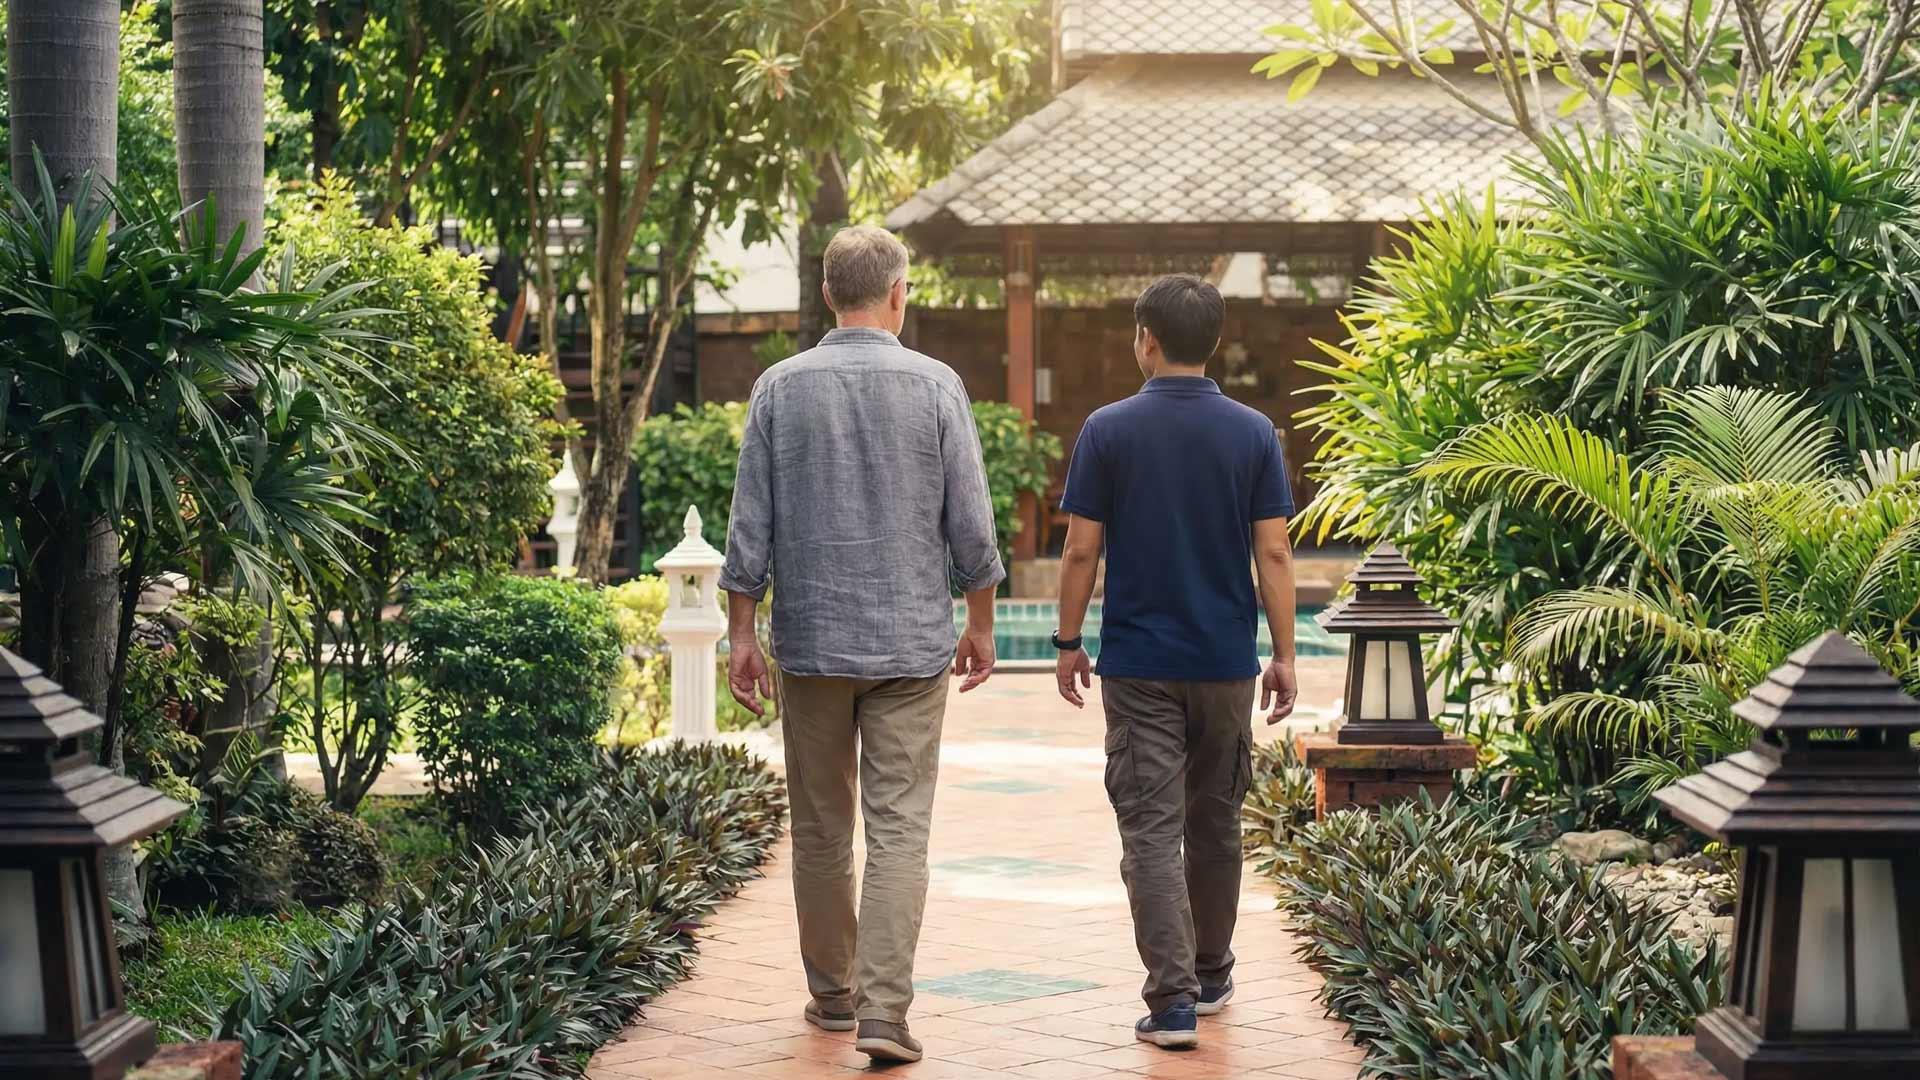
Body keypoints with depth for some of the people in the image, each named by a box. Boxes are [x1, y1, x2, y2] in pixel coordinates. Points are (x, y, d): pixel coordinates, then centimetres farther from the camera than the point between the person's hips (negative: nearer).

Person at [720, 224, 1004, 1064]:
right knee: (899, 830, -2)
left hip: (811, 642, 2)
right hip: (912, 644, -2)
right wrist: (980, 625, 9)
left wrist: (741, 634, 7)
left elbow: (749, 528, 0)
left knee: (821, 828, 13)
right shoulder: (934, 385, -5)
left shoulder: (780, 388, 0)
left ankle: (833, 995, 24)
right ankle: (883, 1012, -11)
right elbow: (970, 527, -3)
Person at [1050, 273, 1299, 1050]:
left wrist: (1068, 643, 6)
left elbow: (1080, 551, -6)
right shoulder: (1253, 434, -3)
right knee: (1215, 822, 17)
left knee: (1151, 828, -3)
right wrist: (1285, 655, 2)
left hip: (1137, 663, -2)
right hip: (1225, 662, 2)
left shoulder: (1108, 431, -7)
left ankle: (1173, 996, -13)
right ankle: (1212, 975, 30)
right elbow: (1274, 554, -5)